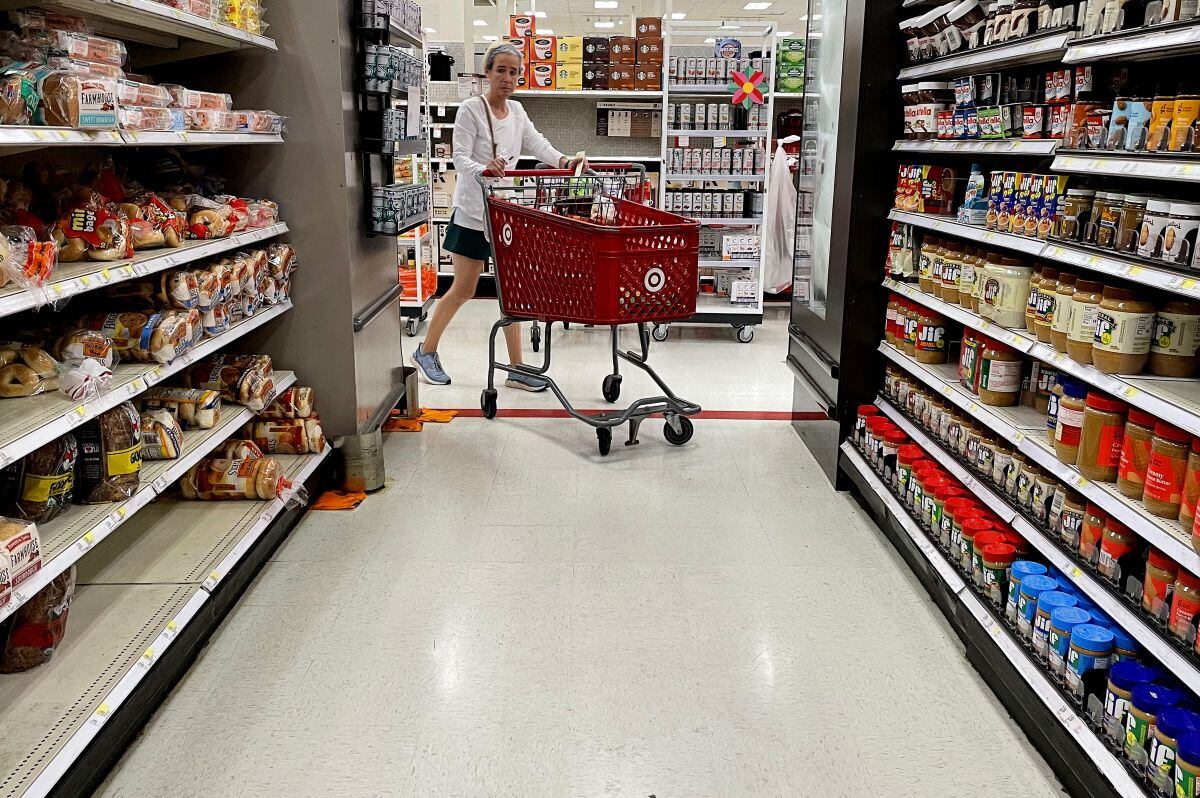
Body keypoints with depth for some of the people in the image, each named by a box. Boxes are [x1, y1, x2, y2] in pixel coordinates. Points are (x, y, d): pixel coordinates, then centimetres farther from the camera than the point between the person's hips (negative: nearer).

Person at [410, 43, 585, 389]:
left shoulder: (516, 110, 11)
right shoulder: (471, 109, -10)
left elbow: (536, 143, -1)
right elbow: (460, 158, -18)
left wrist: (564, 162, -21)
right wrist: (482, 170, -39)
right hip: (473, 211, -6)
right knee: (463, 289, 0)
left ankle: (516, 369, 10)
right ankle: (425, 352, 20)